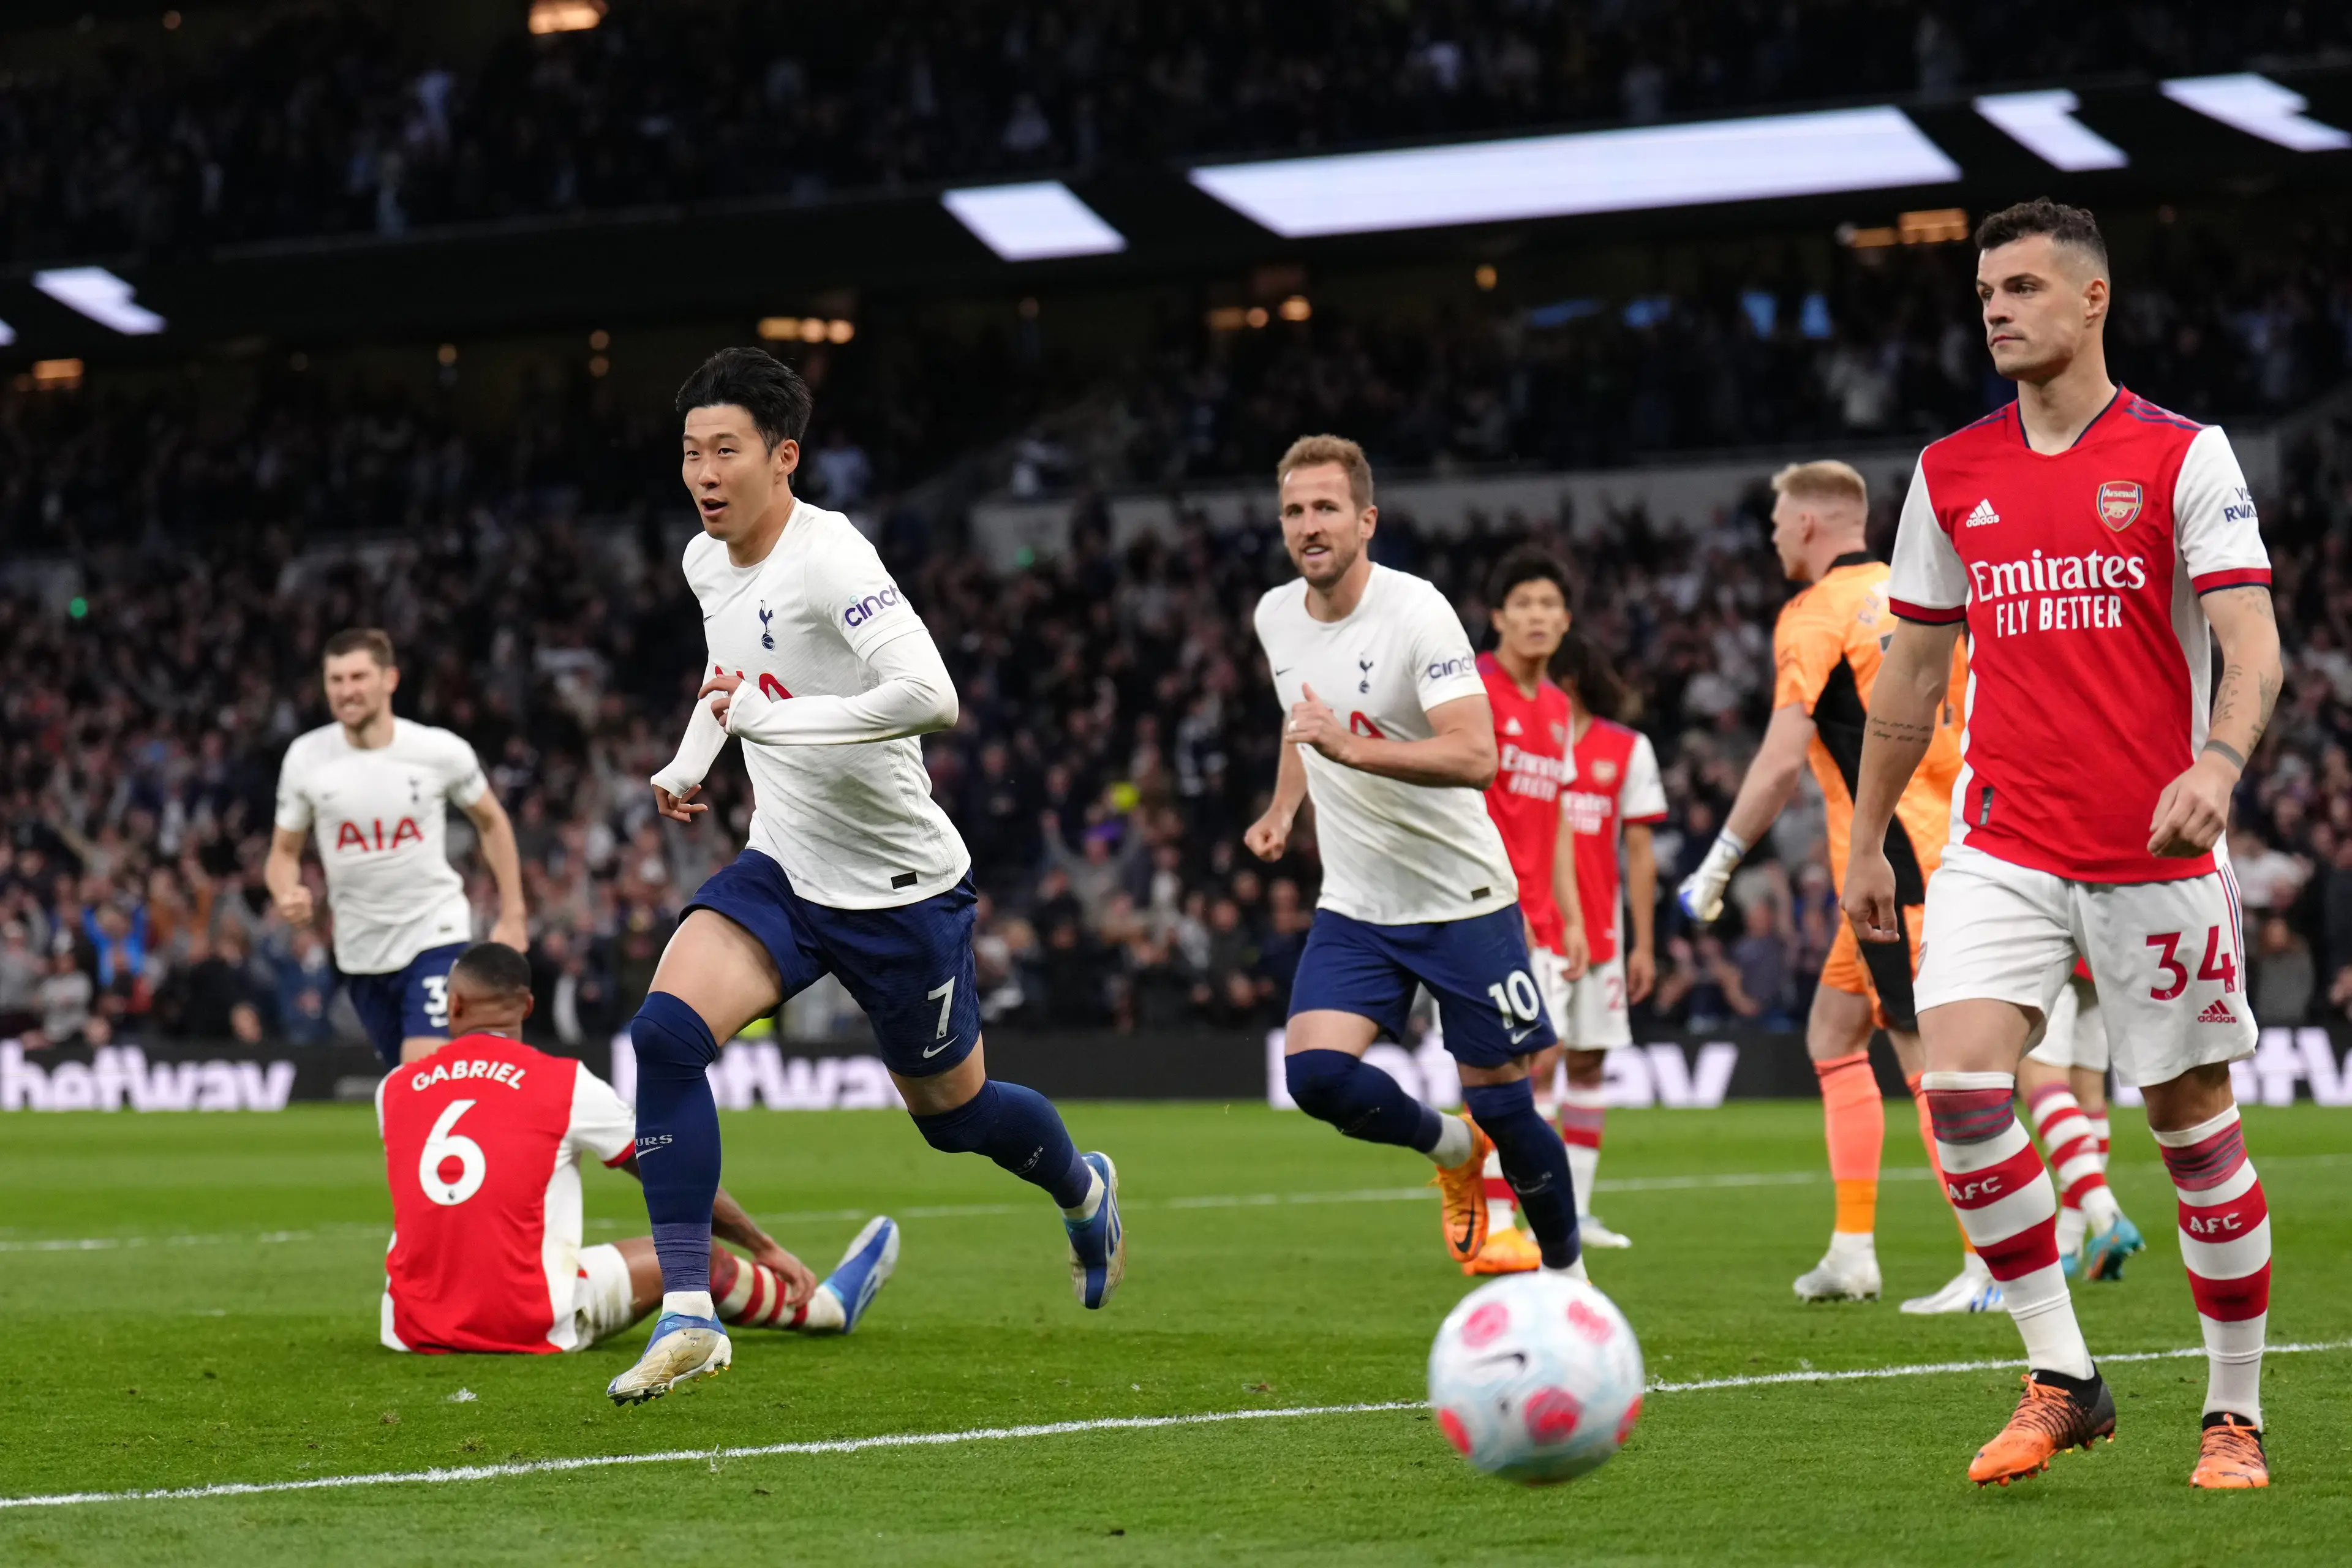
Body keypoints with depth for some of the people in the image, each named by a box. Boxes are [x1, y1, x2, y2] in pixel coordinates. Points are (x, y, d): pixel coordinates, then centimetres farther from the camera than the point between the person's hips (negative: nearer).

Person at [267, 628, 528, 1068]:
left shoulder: (441, 751, -11)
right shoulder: (305, 757, -6)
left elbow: (492, 822, 7)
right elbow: (284, 851, 5)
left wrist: (512, 916, 5)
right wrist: (287, 895, -19)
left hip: (435, 933, -3)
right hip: (360, 946, 3)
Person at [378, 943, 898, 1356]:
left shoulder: (393, 1089, 5)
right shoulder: (565, 1084, -3)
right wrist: (765, 1247, 21)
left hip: (412, 1329, 3)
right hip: (531, 1328, -3)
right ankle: (825, 1308, 41)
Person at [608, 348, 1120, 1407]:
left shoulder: (830, 560, -24)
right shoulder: (706, 563, 2)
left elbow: (929, 695, -37)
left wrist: (773, 718, -33)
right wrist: (689, 764, 13)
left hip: (900, 888, -6)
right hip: (783, 871, 6)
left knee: (950, 1109, 13)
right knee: (665, 1031, -20)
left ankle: (1083, 1190, 49)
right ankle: (687, 1314, -18)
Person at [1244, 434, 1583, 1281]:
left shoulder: (1417, 613, -18)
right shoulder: (1276, 617, 3)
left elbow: (1475, 757, -29)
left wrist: (1349, 747, -38)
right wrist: (1283, 808, 14)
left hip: (1464, 900, -5)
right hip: (1355, 907, 5)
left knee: (1502, 1105, 0)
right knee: (1315, 1072, -17)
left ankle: (1566, 1271, 24)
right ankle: (1448, 1146, 13)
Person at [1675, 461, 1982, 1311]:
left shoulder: (1815, 615, -9)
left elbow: (1783, 758, -17)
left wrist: (1718, 865, -11)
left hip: (1892, 864, -9)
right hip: (1944, 843, 9)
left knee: (1930, 1058, -9)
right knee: (1833, 1034, 16)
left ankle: (1990, 1264, -13)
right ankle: (1852, 1250, 15)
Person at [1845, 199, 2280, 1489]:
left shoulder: (2182, 456, -3)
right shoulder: (1951, 474, 9)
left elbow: (2251, 645, -10)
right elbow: (1912, 669, 17)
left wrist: (2219, 763, -29)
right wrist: (1866, 840, 17)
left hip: (2156, 852, -3)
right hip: (2003, 844, 3)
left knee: (2192, 1121, 3)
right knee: (1959, 1083, -17)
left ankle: (2236, 1416, 16)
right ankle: (2060, 1380, -7)